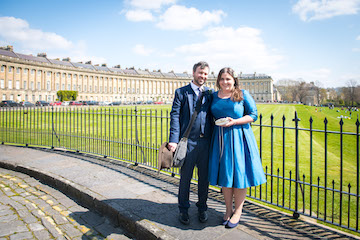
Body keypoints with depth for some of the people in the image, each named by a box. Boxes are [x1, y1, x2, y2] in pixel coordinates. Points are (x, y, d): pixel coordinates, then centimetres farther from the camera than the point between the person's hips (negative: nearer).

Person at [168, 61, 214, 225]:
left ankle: (202, 208, 33)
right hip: (188, 141, -3)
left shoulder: (210, 93, 11)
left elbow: (212, 117, 11)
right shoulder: (181, 92, 2)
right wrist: (173, 140, -14)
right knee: (185, 177, 9)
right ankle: (183, 209, 28)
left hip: (206, 141, 3)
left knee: (204, 177, 14)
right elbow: (175, 116, -5)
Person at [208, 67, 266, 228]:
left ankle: (238, 211, 19)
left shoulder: (243, 94, -1)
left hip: (239, 138, -3)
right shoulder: (214, 96, 10)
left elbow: (253, 115, -3)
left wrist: (234, 121, -15)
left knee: (238, 172, 1)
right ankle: (228, 209, 26)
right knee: (224, 174, 8)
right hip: (221, 139, 4)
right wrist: (216, 122, 1)